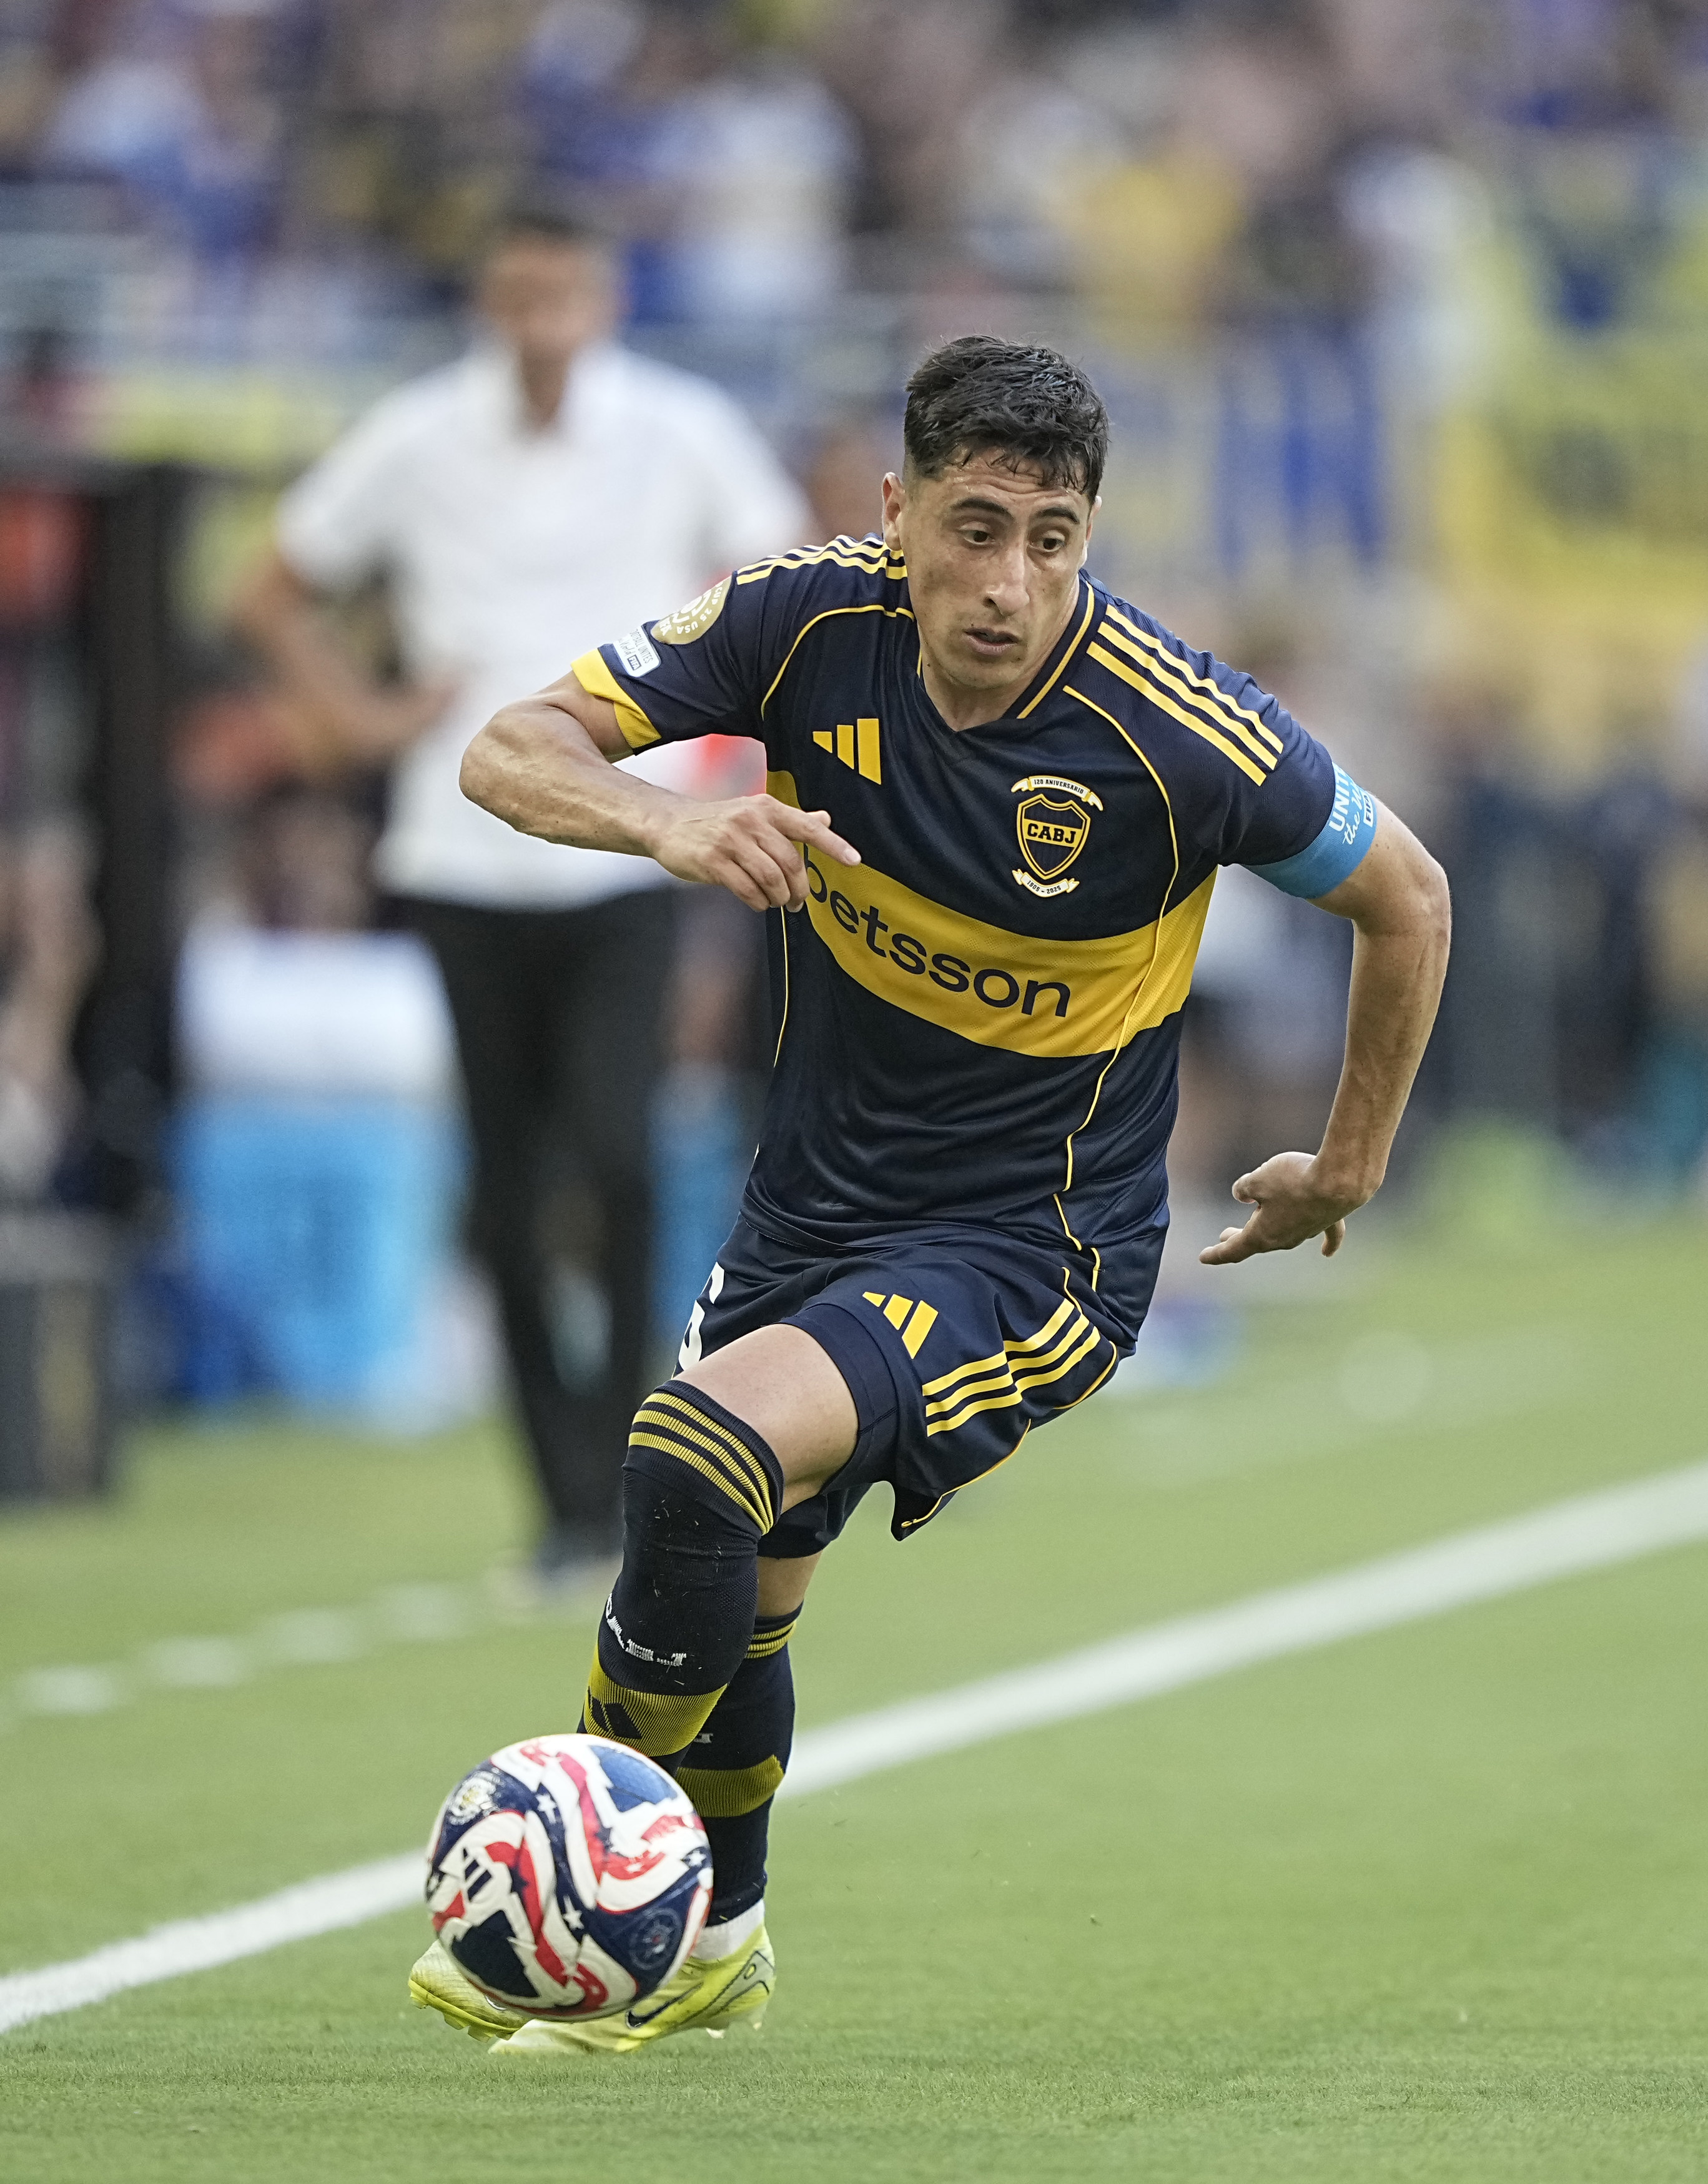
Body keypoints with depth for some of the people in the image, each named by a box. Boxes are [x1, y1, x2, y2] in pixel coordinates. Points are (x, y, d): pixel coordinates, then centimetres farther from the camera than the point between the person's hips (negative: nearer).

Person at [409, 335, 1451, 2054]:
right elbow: (506, 753, -14)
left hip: (1033, 1249, -5)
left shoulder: (1178, 732, -24)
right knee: (739, 1591, 18)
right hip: (814, 1197, 5)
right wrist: (667, 819, -35)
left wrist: (1346, 1173, 6)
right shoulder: (811, 622, -15)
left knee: (700, 1459, -27)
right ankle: (712, 1948, 47)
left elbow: (1404, 896, -6)